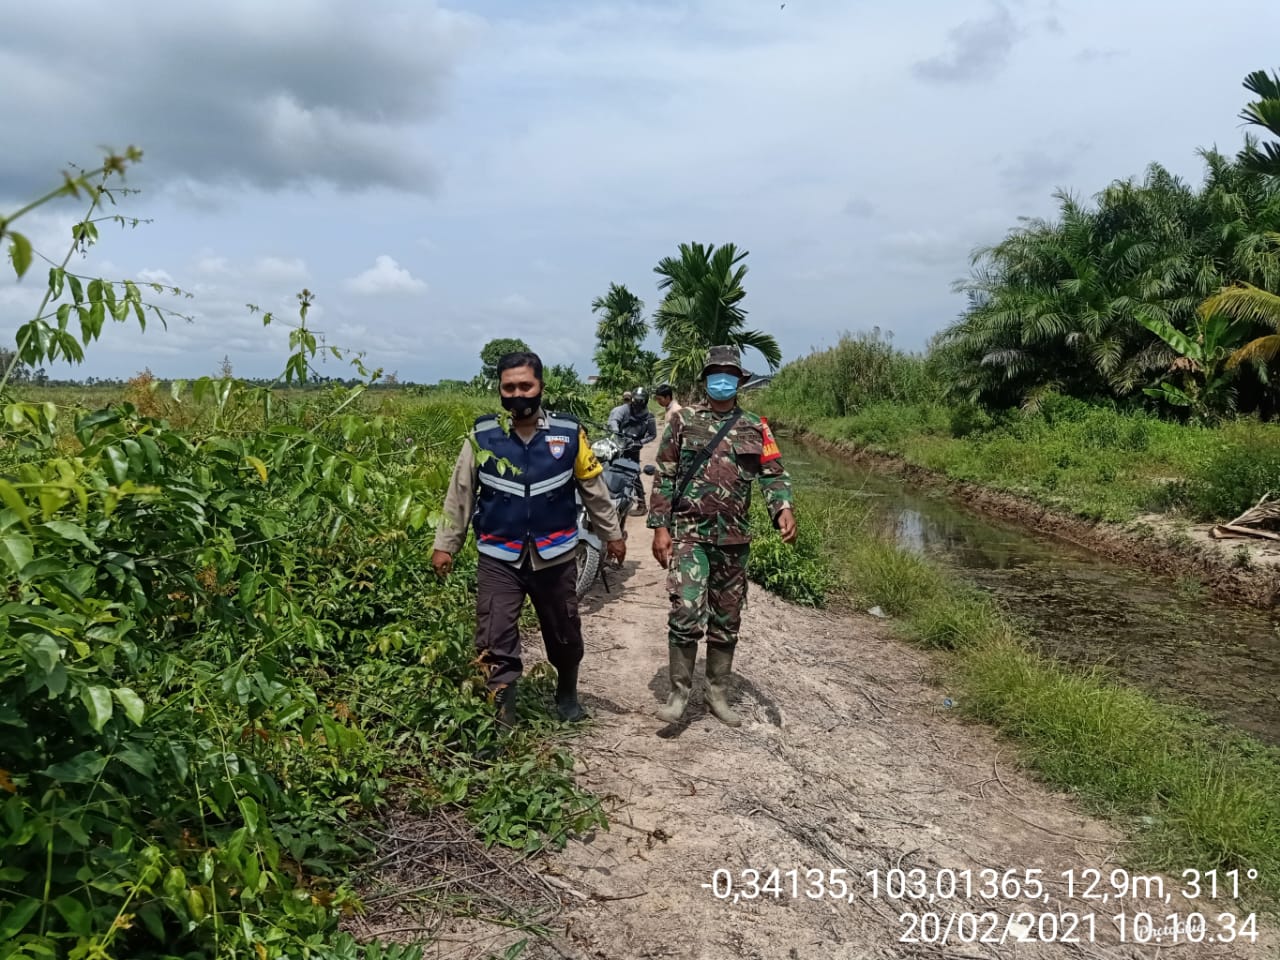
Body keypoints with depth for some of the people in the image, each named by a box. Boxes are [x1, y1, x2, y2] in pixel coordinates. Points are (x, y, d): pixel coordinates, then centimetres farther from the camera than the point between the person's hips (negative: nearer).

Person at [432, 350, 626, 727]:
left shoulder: (569, 433, -6)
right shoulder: (483, 435, -7)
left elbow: (594, 489, 5)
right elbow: (459, 494, 1)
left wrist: (612, 533, 12)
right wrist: (445, 544, 1)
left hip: (554, 556, 1)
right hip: (499, 558, -1)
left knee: (565, 634, 18)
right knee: (495, 640, -6)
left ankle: (567, 695, 44)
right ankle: (501, 712, 6)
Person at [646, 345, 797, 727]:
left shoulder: (755, 427, 8)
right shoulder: (683, 420, 3)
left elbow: (773, 473, 2)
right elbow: (664, 477, 2)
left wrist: (783, 508, -19)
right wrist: (659, 527, -5)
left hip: (734, 538, 3)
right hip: (688, 533, -3)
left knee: (726, 620, 11)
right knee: (686, 613, -15)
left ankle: (718, 694, 25)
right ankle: (679, 692, 1)